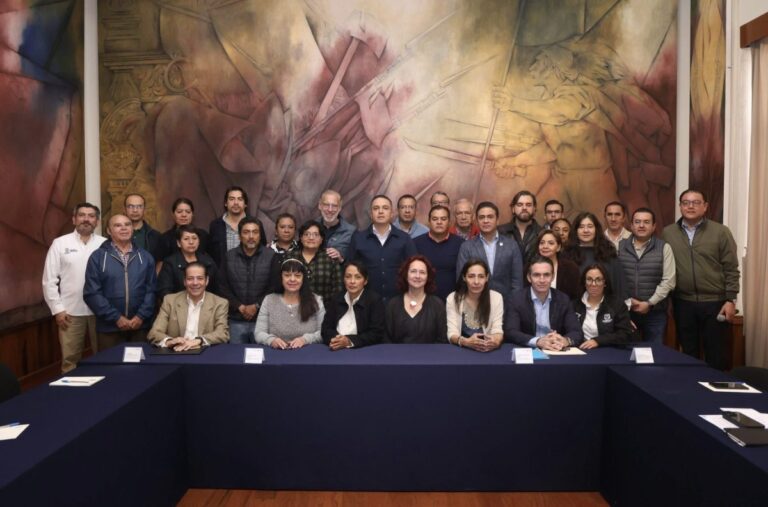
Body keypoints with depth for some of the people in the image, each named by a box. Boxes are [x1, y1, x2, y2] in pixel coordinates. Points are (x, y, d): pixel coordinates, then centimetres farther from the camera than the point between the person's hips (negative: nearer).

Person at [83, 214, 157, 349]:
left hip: (140, 326, 2)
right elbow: (92, 293, -6)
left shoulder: (145, 256, 6)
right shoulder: (98, 256, -1)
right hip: (109, 327, -2)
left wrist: (141, 316, -9)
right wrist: (116, 318, -11)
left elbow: (151, 290, 2)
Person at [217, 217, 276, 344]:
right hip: (236, 320, 2)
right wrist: (240, 307, -5)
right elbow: (223, 287, 4)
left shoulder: (271, 256, -2)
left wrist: (256, 306, -9)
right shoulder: (229, 256, 5)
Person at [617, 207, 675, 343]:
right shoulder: (620, 247, 4)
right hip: (625, 310, 1)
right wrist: (627, 301, -8)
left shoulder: (664, 248, 0)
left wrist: (649, 303, -10)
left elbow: (668, 281, -5)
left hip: (655, 312, -1)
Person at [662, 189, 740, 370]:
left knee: (715, 354, 8)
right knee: (688, 352, 14)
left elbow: (731, 269, -2)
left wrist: (730, 300, -7)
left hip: (715, 303, -1)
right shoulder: (668, 233, 2)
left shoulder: (721, 232, -2)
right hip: (683, 303, 2)